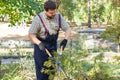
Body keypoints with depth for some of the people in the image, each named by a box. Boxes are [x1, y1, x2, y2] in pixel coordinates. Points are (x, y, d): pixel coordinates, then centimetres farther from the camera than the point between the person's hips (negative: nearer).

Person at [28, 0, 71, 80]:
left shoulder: (59, 17, -7)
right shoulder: (38, 19, -20)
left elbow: (68, 29, -5)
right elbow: (31, 35, -16)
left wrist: (65, 39, -25)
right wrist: (39, 43, -33)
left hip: (53, 45, 4)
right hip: (41, 46, -4)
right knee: (41, 68, -5)